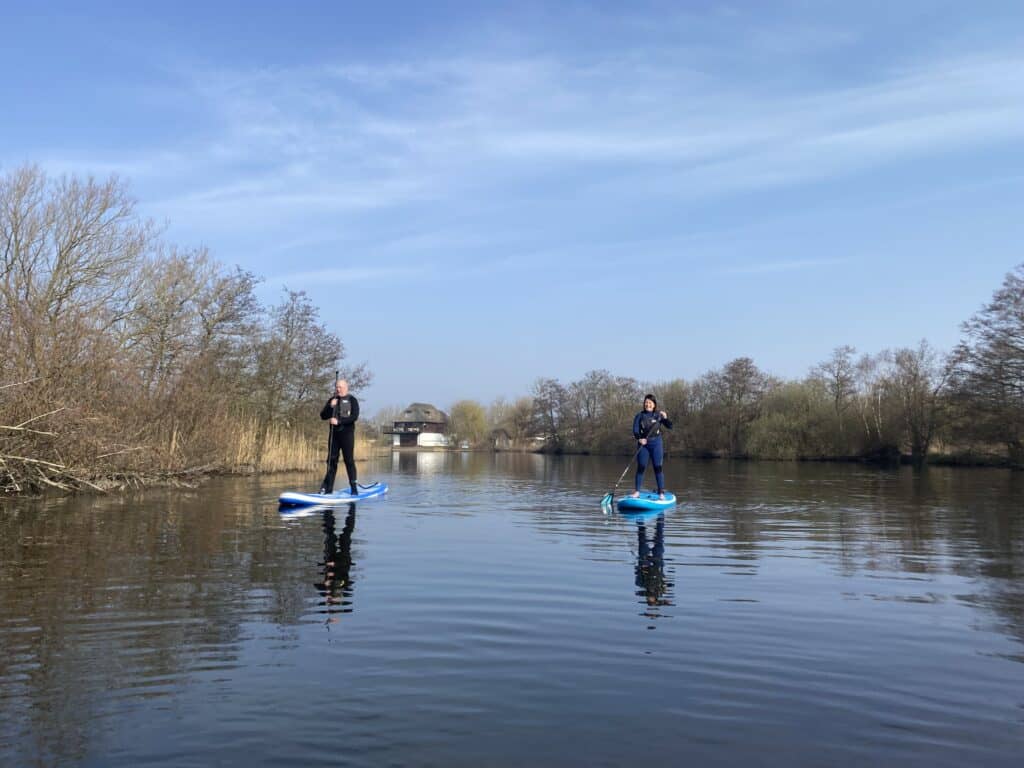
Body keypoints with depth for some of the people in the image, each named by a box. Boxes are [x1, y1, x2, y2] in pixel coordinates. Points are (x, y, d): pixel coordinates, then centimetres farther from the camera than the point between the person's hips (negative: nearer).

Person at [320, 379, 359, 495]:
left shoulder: (352, 400, 0)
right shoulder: (332, 400, 14)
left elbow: (354, 416, -13)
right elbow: (323, 416, 8)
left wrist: (339, 421, -20)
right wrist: (330, 407, -9)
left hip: (347, 434, -4)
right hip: (334, 434, 4)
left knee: (349, 460, -5)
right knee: (331, 461, 4)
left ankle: (354, 487, -2)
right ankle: (328, 488, 7)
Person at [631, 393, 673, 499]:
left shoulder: (659, 415, 2)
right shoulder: (640, 416, 4)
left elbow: (670, 426, -3)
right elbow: (635, 430, -3)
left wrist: (665, 418, -21)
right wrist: (639, 439, -22)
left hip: (656, 443, -1)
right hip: (643, 444, 1)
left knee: (658, 467, -2)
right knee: (641, 467, 2)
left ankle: (661, 492, 1)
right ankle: (637, 491, 9)